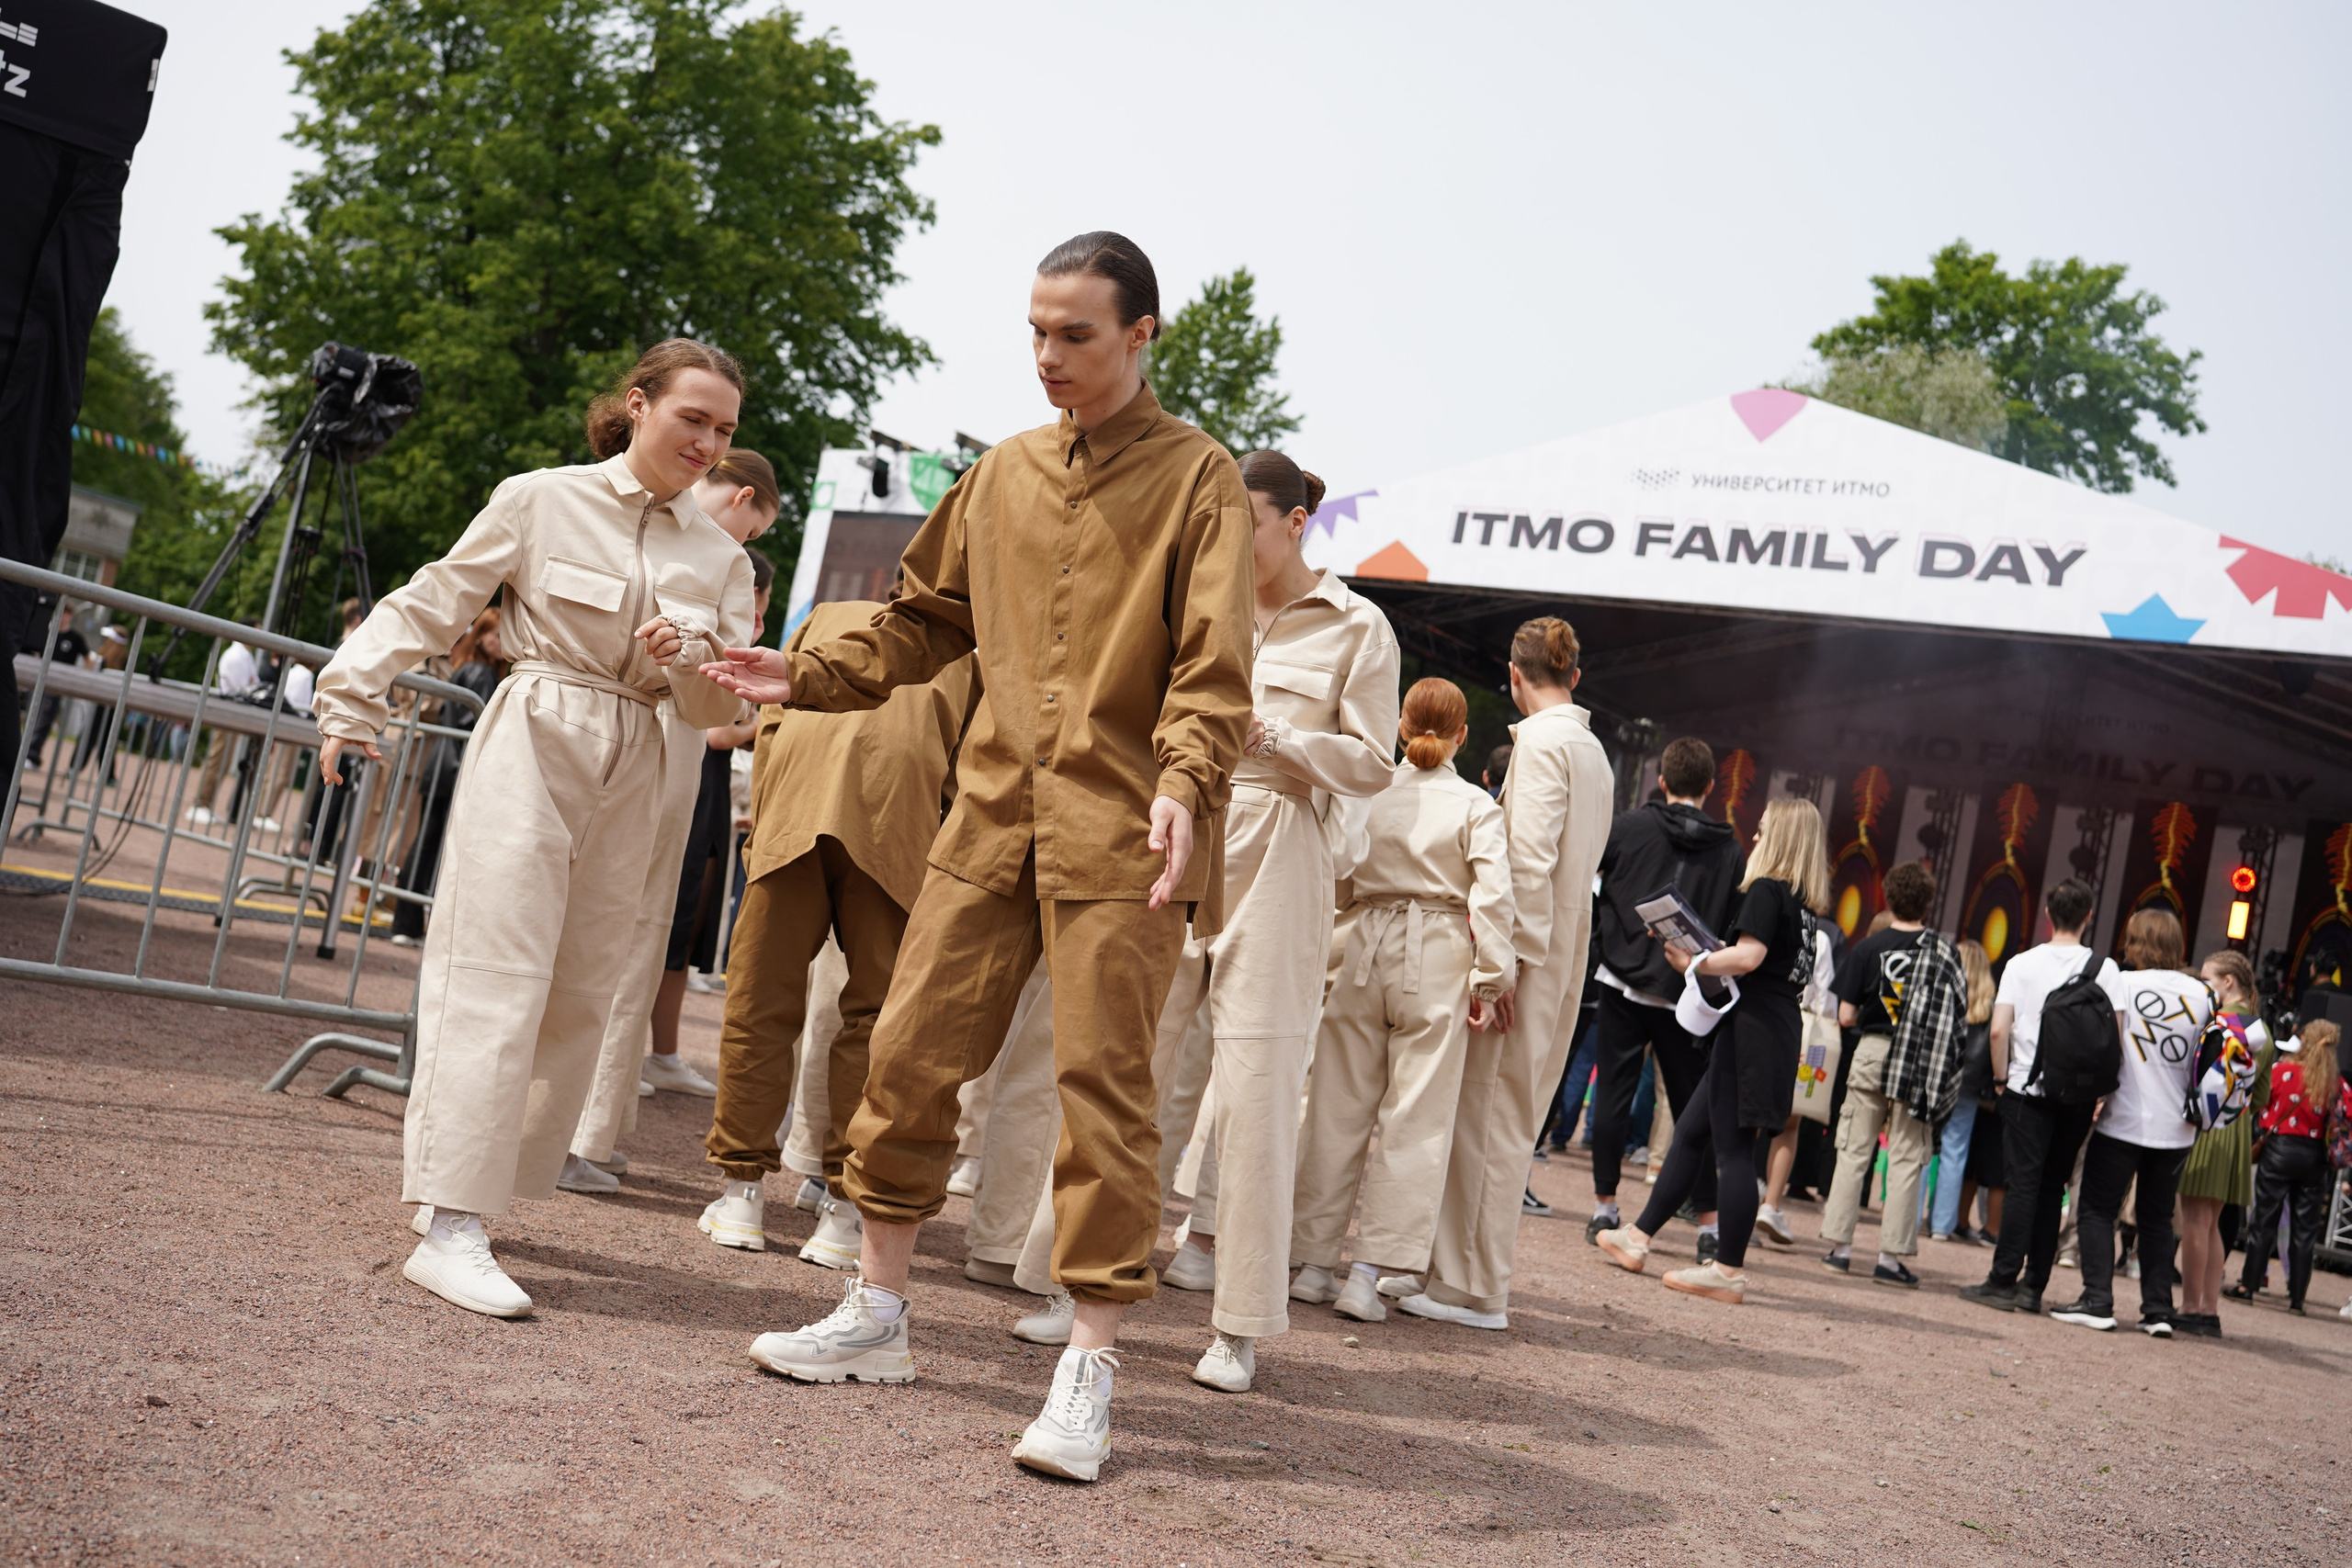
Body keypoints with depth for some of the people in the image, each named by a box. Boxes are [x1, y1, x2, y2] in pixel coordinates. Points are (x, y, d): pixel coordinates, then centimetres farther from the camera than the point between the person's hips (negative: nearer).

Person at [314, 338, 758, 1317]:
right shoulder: (541, 501, -1)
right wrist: (352, 699, 3)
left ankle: (469, 1196, 18)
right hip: (530, 749, -5)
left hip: (631, 778, 5)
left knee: (578, 999, 5)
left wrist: (691, 660, -12)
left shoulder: (721, 556, 9)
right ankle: (451, 1228, -13)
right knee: (496, 980, -11)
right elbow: (431, 607, 5)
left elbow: (724, 709, 8)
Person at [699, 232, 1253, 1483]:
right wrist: (806, 676, 12)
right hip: (994, 814, 5)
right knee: (912, 1051, 6)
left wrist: (1183, 785, -26)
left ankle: (1087, 1371, 4)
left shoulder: (1196, 477, -1)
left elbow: (1211, 665, -10)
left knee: (1102, 1085, -5)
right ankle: (876, 1317, 22)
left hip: (1121, 831, -5)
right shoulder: (1003, 475, 14)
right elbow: (925, 620, 23)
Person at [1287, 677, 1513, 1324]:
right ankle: (1368, 1273, -1)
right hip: (1438, 961, -2)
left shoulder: (1367, 791, 1)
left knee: (1339, 1109, 10)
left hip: (1365, 948, 2)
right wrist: (1491, 979, -4)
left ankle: (1315, 1263, 15)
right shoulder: (1476, 805, -4)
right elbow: (1492, 898, -10)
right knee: (1417, 1118, 3)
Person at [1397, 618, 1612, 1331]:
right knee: (1508, 1117, 12)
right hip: (1565, 952, 9)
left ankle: (1475, 1288, 1)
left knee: (1489, 1114, -4)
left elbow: (1530, 859, -19)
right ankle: (1464, 1269, 19)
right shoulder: (1594, 751, 17)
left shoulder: (1542, 740, -11)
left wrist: (1509, 957, -19)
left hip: (1528, 950, -9)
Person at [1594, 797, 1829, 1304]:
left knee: (1733, 1146, -5)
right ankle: (1638, 1237, 20)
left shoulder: (1766, 889, -11)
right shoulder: (1806, 902, 15)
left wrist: (1693, 963, -9)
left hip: (1753, 1026, -9)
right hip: (1783, 1025, 9)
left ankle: (1729, 1270, -2)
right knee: (1692, 1131, 14)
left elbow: (1747, 955, -22)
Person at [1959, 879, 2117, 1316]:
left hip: (2027, 1088, -1)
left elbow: (1999, 1029, -8)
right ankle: (2033, 1286, 9)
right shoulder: (2105, 968, 1)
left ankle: (2003, 1281, -5)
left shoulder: (2022, 963, -1)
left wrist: (2000, 1077, 5)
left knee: (2022, 1184, -1)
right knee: (2052, 1186, 9)